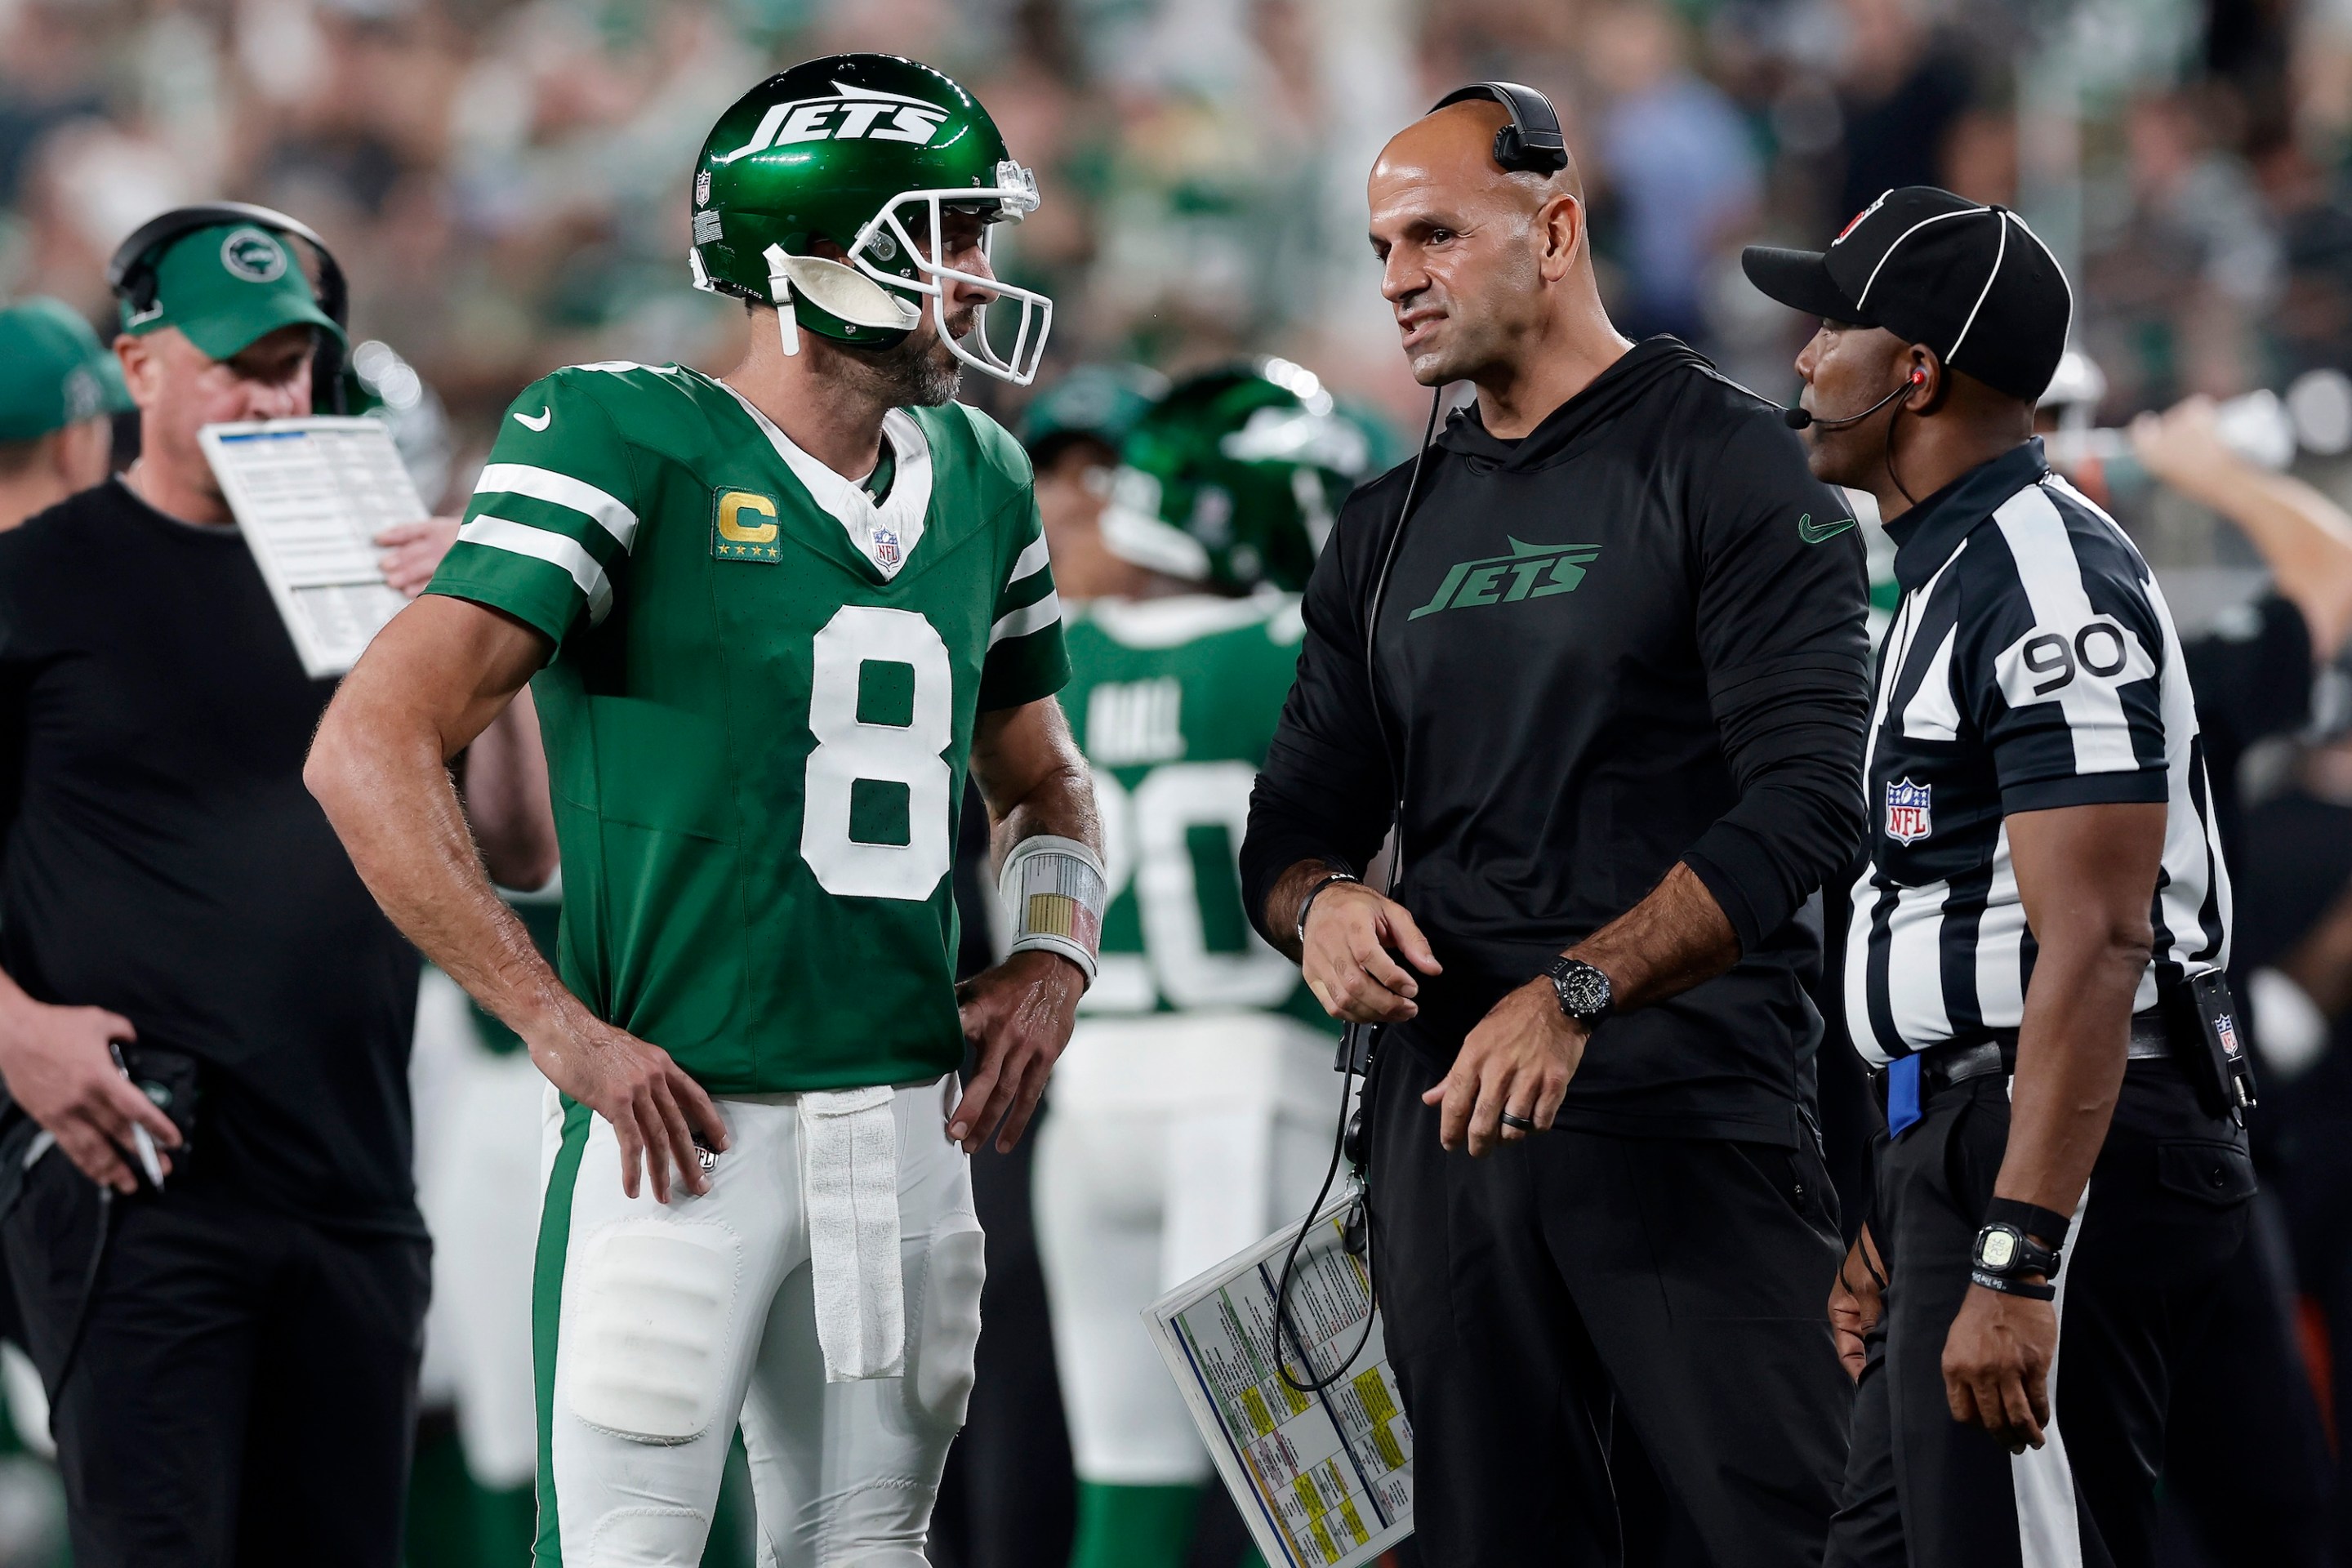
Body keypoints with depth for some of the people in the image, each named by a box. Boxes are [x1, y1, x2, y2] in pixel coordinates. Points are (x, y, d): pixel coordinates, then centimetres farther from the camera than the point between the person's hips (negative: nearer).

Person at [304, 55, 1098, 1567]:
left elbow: (1042, 780, 29)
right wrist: (567, 1033, -17)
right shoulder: (632, 448, -9)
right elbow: (373, 749, -16)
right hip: (687, 1131, -7)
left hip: (905, 1132, 7)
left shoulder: (979, 484, 13)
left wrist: (1053, 954, 7)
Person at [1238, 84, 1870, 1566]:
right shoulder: (1391, 528, 19)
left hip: (1694, 1121, -6)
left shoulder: (1729, 466, -3)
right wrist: (1320, 903, -6)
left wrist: (1574, 995, -23)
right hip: (1446, 1110, 6)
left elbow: (1803, 804, -13)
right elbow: (1298, 817, 20)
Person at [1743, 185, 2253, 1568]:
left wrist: (2015, 1266, -29)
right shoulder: (1954, 573, 19)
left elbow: (2094, 945, -23)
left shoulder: (2049, 583, -15)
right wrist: (1900, 1223, 24)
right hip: (1967, 1145, 11)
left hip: (2065, 1162, -11)